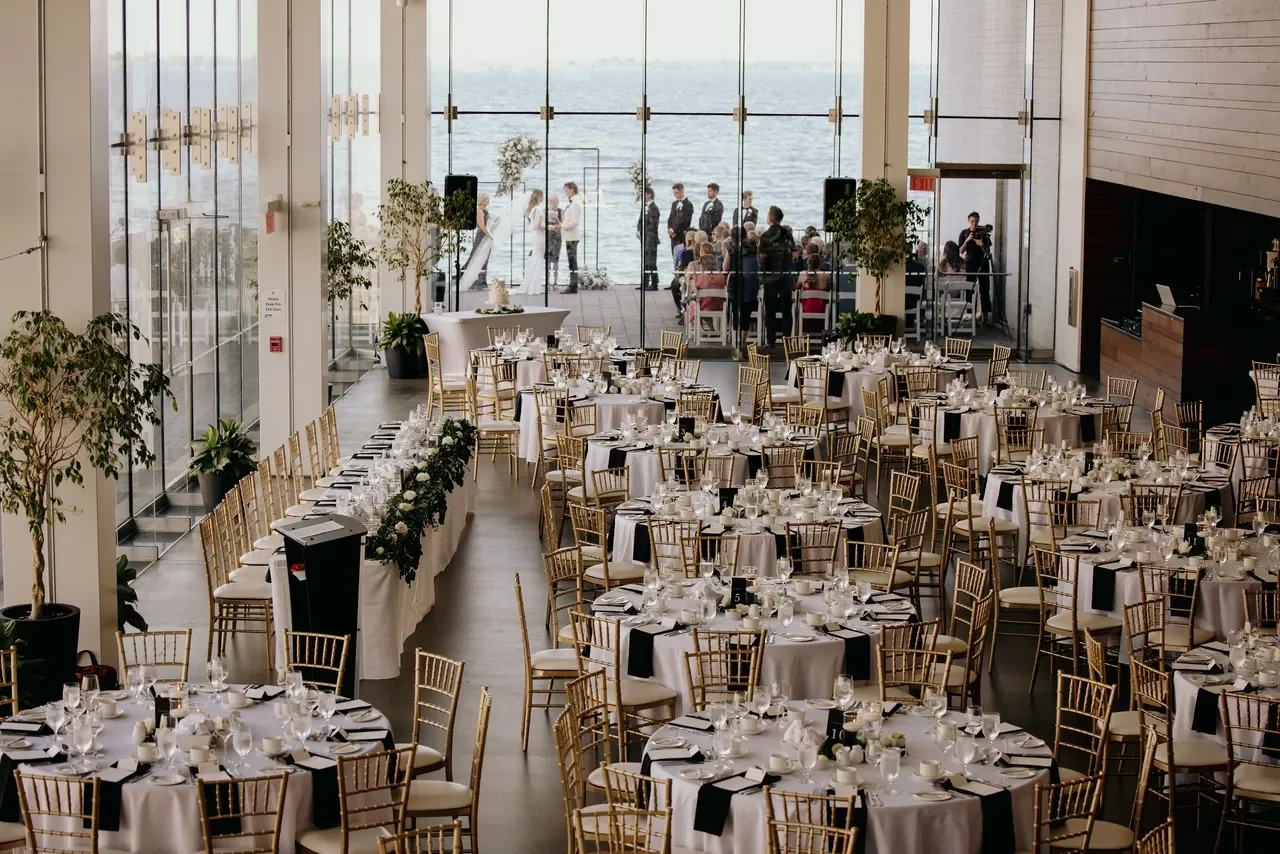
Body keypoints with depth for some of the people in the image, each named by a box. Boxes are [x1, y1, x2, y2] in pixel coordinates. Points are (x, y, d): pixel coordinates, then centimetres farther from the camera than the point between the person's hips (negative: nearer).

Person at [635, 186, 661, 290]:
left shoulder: (653, 208, -13)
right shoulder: (645, 207, 14)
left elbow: (653, 224, -17)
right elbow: (640, 221, 17)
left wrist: (641, 232, -12)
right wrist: (638, 232, 1)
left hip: (650, 239, -9)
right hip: (644, 239, 9)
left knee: (651, 262, -6)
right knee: (645, 262, 12)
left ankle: (654, 284, -3)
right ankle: (644, 284, 17)